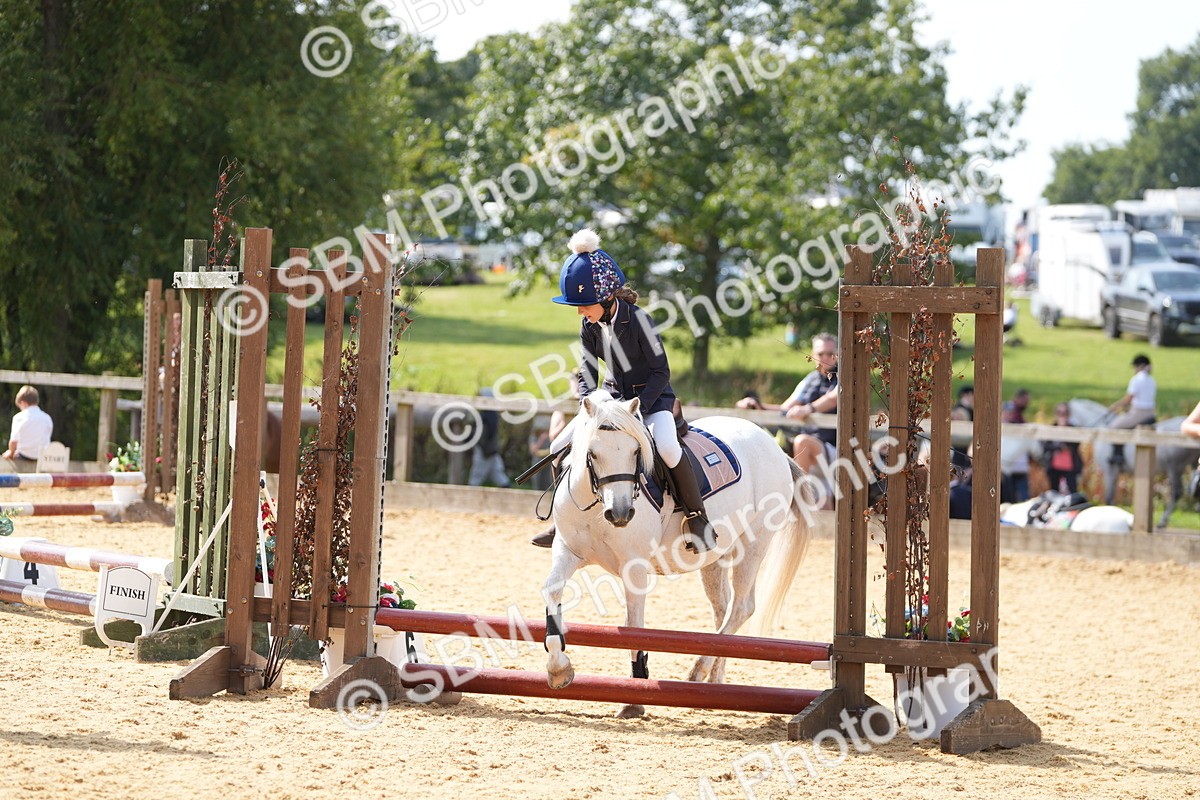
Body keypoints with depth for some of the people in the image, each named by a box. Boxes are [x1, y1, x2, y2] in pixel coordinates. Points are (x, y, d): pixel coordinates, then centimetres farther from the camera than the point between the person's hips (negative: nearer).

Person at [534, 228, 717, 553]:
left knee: (667, 448, -35)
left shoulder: (639, 321, -23)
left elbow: (661, 372, -18)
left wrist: (637, 408, -27)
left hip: (652, 396, -6)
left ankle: (697, 518, -19)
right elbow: (588, 373, 1)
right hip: (614, 396, 6)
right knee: (560, 448, -4)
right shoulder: (590, 326, -5)